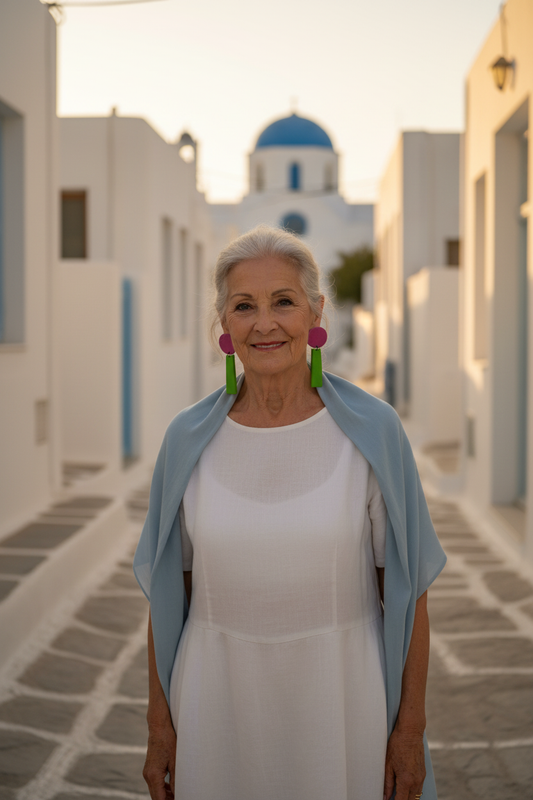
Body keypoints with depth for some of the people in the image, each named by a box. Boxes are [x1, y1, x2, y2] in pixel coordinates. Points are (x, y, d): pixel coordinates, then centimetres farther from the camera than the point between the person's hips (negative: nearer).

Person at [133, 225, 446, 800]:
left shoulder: (373, 431, -9)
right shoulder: (188, 440, -4)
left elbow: (406, 588, -5)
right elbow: (166, 590, 2)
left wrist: (411, 730, -5)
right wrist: (160, 725, 3)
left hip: (340, 701, -1)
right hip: (218, 703, 2)